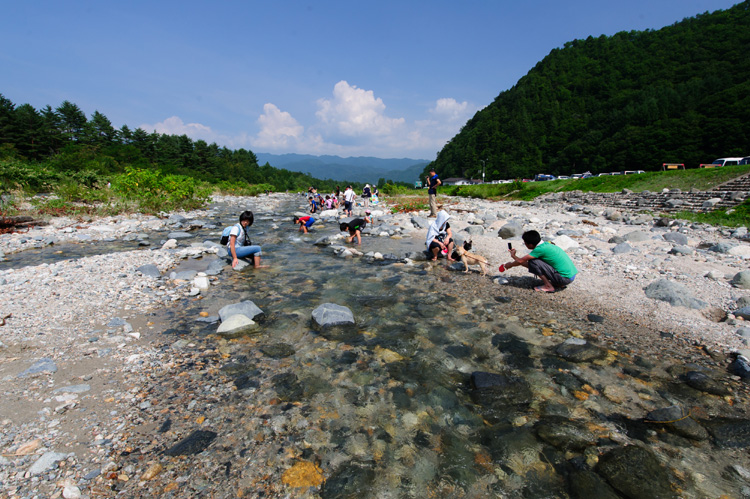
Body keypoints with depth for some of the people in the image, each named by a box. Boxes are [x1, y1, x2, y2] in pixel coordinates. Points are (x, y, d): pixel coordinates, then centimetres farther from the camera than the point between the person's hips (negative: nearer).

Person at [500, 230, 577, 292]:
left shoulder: (541, 249, -18)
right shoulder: (545, 244, 8)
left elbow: (520, 261, -12)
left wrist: (510, 265, 7)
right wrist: (513, 256, 22)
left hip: (565, 278, -9)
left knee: (533, 262, -15)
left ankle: (548, 286, -5)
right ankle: (560, 285, 14)